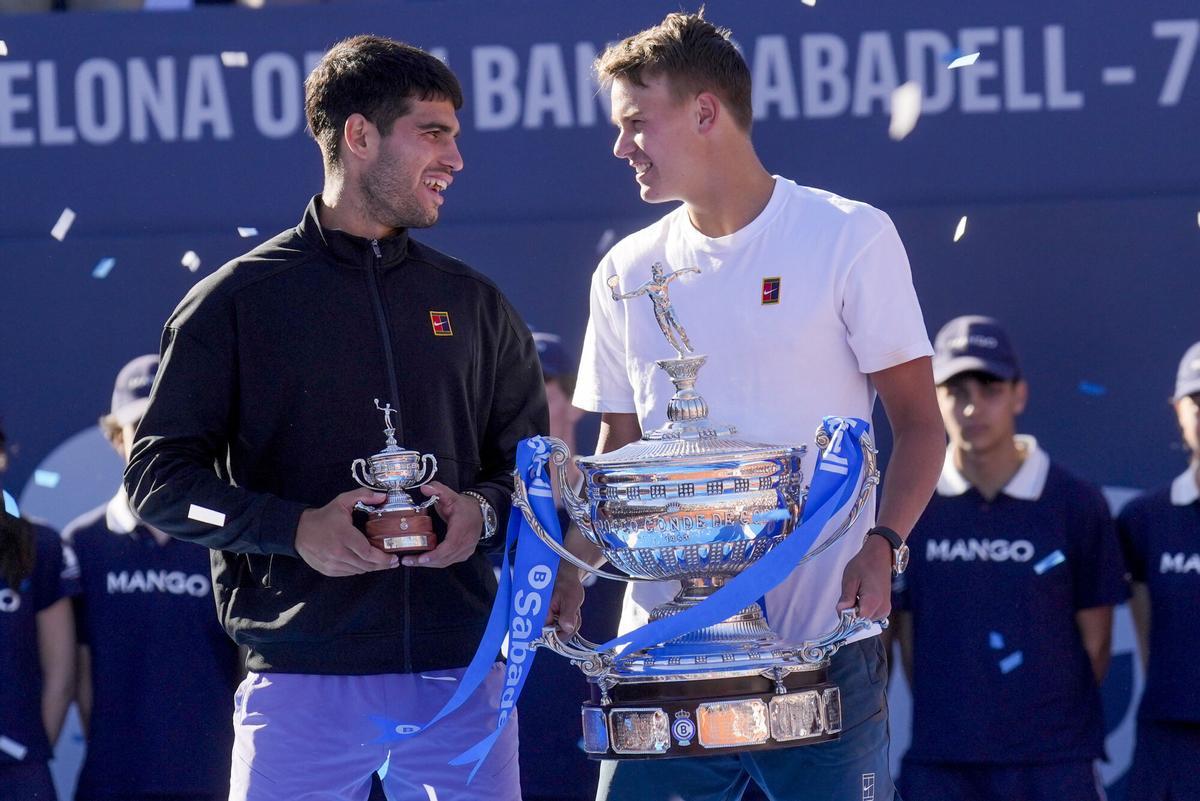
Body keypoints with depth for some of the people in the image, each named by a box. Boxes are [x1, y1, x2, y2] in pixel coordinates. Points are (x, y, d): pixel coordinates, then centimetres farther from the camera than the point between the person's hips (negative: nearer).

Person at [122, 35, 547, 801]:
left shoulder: (475, 304, 16)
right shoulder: (238, 300, 4)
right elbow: (159, 473, 1)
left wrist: (484, 509, -4)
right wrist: (295, 528, -14)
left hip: (461, 674, 3)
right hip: (301, 674, -3)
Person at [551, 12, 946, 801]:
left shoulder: (849, 239, -2)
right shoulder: (628, 273, 11)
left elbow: (918, 422, -2)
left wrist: (881, 544, -19)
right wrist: (572, 568, 1)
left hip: (820, 646, -4)